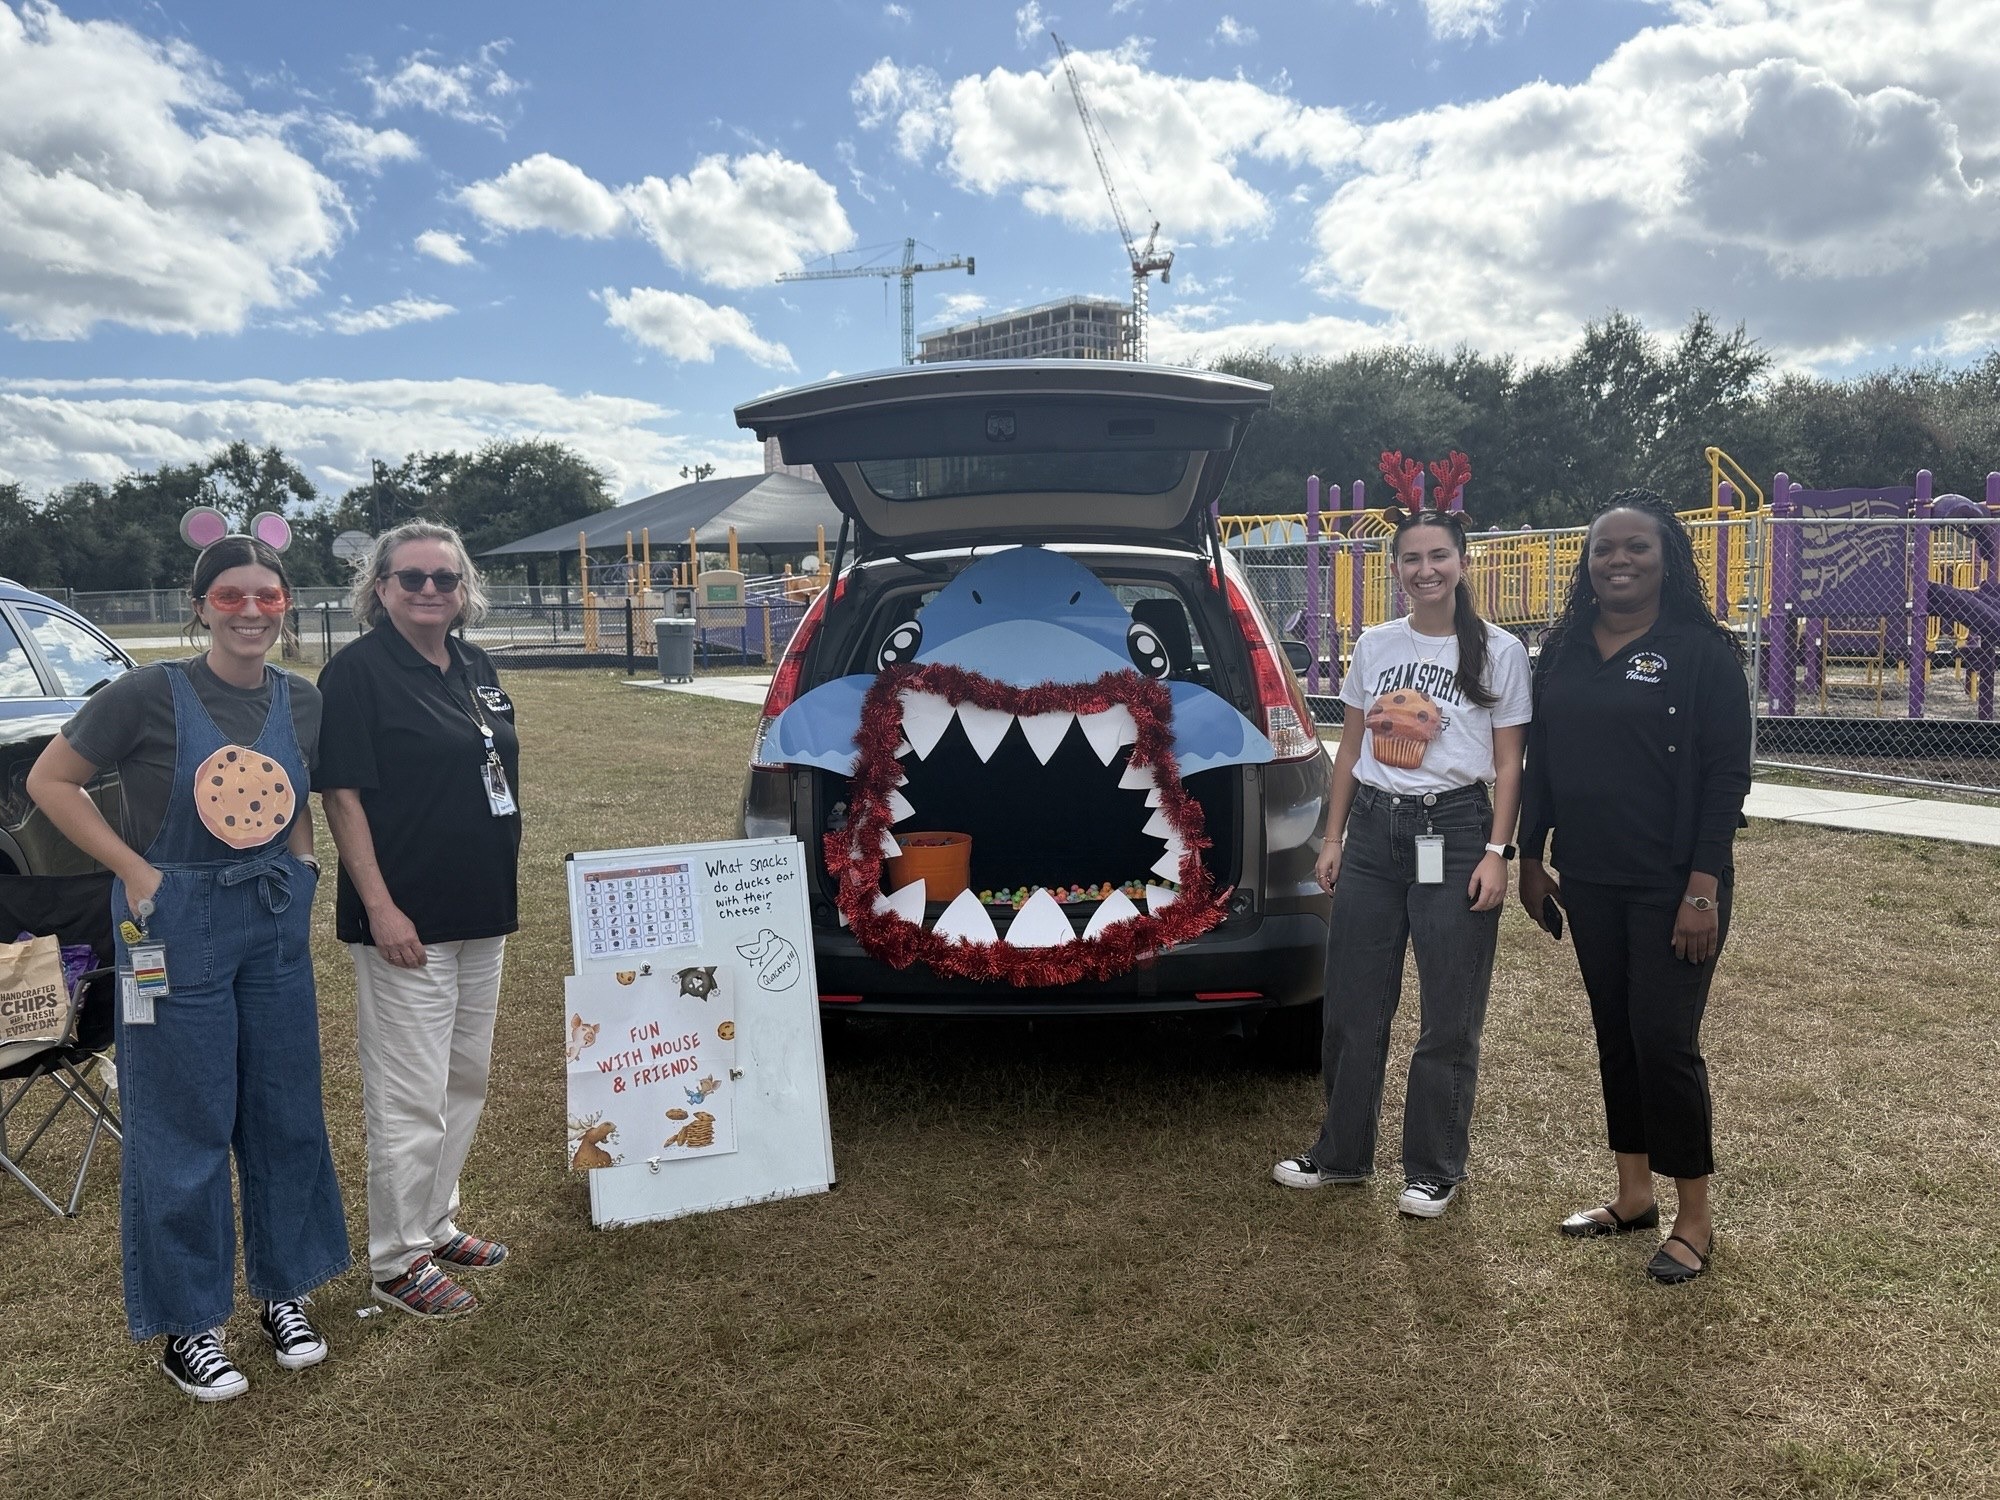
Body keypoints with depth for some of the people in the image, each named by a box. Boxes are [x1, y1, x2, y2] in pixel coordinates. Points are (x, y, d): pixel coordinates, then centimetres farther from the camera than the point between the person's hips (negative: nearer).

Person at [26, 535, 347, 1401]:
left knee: (286, 1112, 12)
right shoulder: (150, 695, -13)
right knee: (183, 1128, 5)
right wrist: (135, 870, -11)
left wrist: (298, 865, 2)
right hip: (177, 925, -5)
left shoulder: (303, 702, 1)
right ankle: (184, 1327, 22)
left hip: (277, 923, 5)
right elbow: (49, 782, -6)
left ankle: (283, 1292, 31)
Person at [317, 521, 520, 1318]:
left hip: (482, 913, 8)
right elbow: (342, 796, -14)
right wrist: (380, 907, -19)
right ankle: (398, 1260, 13)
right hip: (406, 919, -8)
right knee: (409, 1098, -1)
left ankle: (437, 1222, 33)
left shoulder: (475, 667, 10)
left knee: (466, 1080, 17)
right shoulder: (357, 670, -11)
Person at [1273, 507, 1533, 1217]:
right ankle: (1342, 1152, 25)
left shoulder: (1499, 652, -3)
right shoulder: (1374, 645, 7)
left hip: (1453, 831, -4)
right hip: (1372, 828, 4)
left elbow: (1508, 763, -2)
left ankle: (1434, 1170, 20)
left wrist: (1496, 852, -10)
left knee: (1449, 1017, 4)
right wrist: (1333, 837, 8)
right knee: (1352, 1004, 9)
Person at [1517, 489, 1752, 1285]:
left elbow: (1728, 776, -10)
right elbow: (1540, 762, 13)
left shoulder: (1702, 651, -7)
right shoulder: (1563, 650, 8)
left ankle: (1693, 1220, 14)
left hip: (1670, 888, -5)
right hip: (1588, 883, 5)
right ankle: (1632, 1196, 27)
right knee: (1614, 1034, 13)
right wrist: (1529, 858, 11)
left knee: (1664, 1041, -3)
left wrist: (1703, 888, -15)